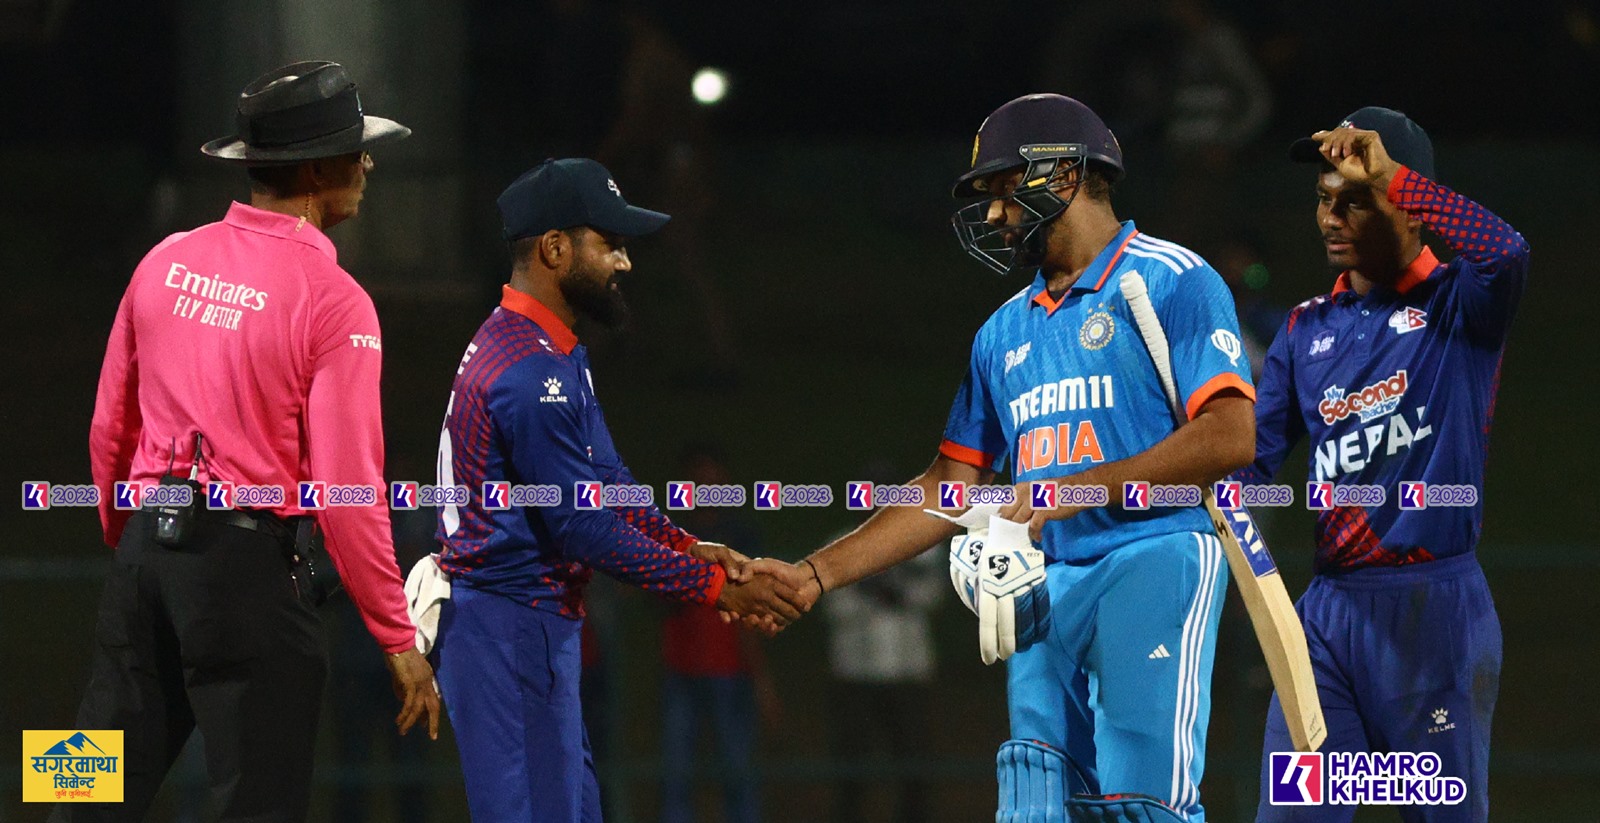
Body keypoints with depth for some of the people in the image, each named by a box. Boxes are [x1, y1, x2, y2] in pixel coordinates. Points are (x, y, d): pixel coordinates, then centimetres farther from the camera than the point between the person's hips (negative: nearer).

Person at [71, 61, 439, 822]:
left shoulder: (167, 262, 6)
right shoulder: (332, 301, -11)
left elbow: (109, 430, 13)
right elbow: (346, 486, -14)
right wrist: (397, 639, -8)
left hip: (144, 554, 6)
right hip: (247, 561, -6)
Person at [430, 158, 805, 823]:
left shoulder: (537, 347, 15)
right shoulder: (532, 370, -20)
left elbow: (605, 483, 18)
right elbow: (585, 528, -20)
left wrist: (687, 547, 3)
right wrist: (714, 587, -15)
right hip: (510, 634, -11)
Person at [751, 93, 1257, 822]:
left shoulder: (1169, 282, -2)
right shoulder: (1007, 331, 22)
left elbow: (1229, 438, -13)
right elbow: (952, 488, 21)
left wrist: (1073, 492, -15)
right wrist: (816, 574, 12)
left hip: (1155, 562, -7)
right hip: (1046, 588, 7)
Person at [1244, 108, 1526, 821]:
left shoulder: (1455, 305, -1)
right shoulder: (1307, 329, 16)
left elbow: (1505, 253, -24)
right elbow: (1252, 454, 11)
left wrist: (1389, 175, -19)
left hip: (1435, 609, -5)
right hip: (1330, 609, 5)